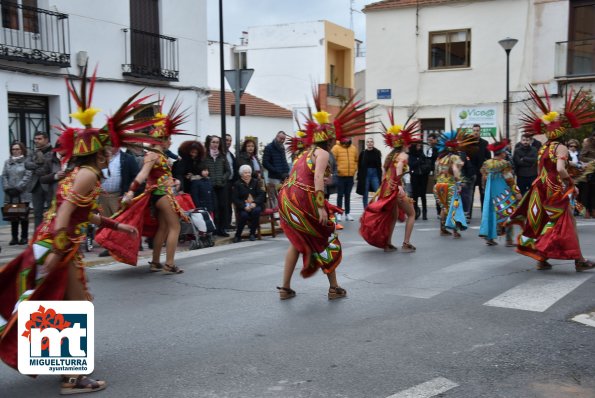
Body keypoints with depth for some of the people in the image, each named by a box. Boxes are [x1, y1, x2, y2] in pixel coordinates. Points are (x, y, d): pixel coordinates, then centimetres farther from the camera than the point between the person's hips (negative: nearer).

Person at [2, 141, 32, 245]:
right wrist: (7, 188, -6)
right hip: (10, 195, 4)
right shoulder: (7, 162, 13)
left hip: (23, 194, -4)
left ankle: (24, 237, 9)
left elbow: (27, 176, -9)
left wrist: (18, 188, -14)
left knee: (23, 216, 2)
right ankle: (14, 237, 9)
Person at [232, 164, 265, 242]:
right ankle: (237, 235, -10)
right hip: (243, 207, -1)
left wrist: (255, 203, -18)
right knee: (244, 215, -32)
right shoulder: (237, 184, 6)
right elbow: (235, 199, -3)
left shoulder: (255, 182, 11)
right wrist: (244, 206, -19)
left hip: (255, 205, 1)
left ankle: (252, 233, -18)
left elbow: (261, 194, 1)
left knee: (256, 211, -33)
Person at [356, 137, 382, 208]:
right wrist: (359, 177, -4)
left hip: (375, 174, 0)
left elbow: (379, 165, 3)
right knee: (365, 194, 7)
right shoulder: (363, 153, 0)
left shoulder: (377, 152, 1)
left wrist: (380, 175, 0)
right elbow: (359, 166, 1)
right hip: (365, 174, 0)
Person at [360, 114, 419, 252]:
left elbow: (385, 172, 15)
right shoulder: (403, 155, -6)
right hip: (395, 189, -7)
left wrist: (385, 187, 17)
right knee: (411, 214, 8)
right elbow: (398, 168, -26)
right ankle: (406, 244, 3)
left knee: (393, 215, 20)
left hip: (386, 189, 7)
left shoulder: (390, 155, 17)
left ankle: (387, 243, 15)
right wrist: (399, 185, -30)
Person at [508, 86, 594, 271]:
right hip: (557, 191, -7)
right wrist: (572, 183, -12)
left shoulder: (542, 148, 10)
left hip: (542, 190, 7)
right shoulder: (560, 147, -12)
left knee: (545, 223, 12)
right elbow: (560, 170, -25)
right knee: (567, 223, 0)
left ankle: (542, 259, 12)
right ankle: (578, 260, 4)